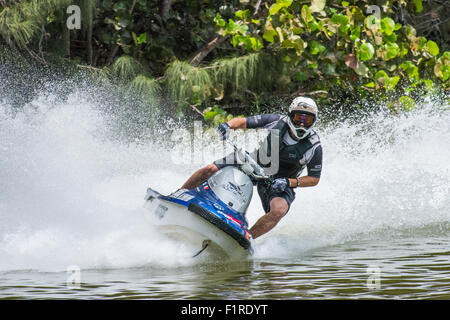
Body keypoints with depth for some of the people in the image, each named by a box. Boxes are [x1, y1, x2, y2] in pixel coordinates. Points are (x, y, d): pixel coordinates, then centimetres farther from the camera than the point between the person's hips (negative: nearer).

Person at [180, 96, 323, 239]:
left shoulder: (314, 146, -20)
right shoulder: (277, 121, -17)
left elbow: (314, 179, -11)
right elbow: (243, 122, -9)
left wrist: (289, 182, -26)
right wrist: (228, 125, -31)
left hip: (279, 182, -2)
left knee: (279, 210, -36)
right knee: (209, 169, -13)